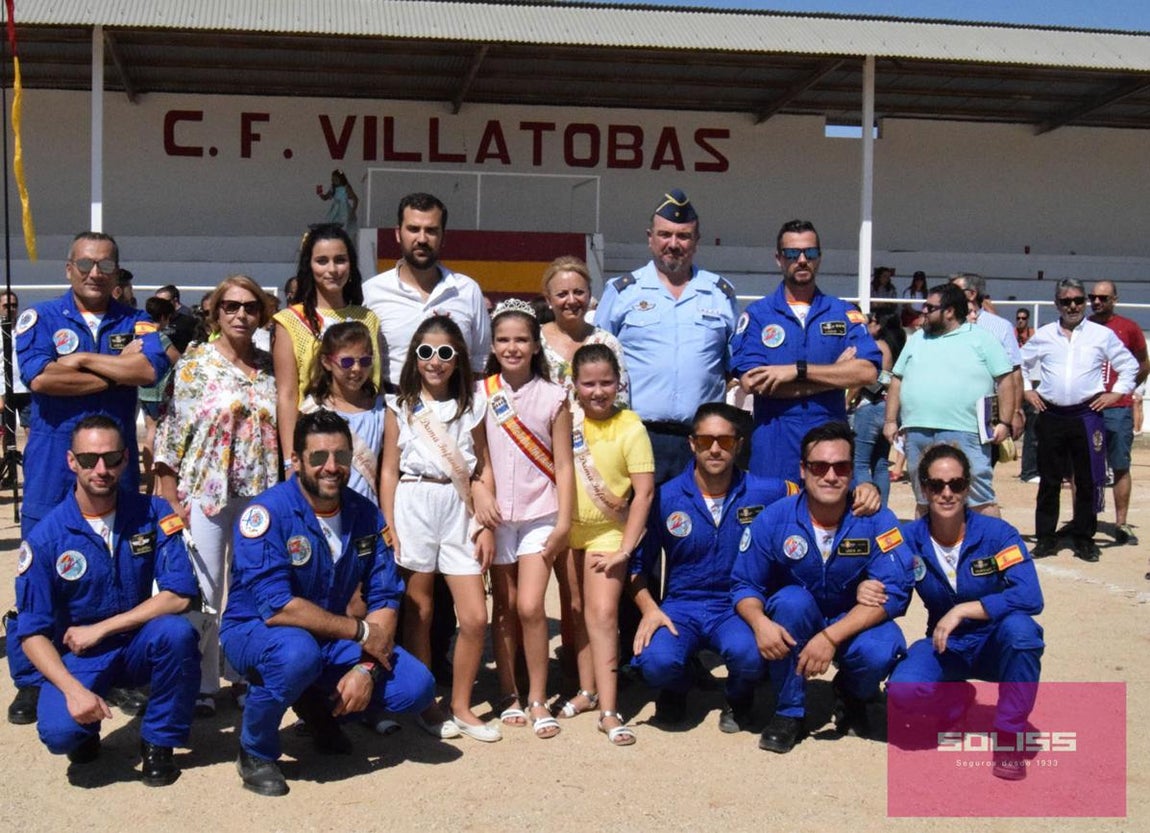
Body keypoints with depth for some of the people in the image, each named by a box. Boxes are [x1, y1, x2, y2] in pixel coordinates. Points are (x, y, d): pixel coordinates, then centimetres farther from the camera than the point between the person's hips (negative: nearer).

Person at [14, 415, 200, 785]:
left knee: (176, 631, -32)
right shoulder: (46, 538, -11)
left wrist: (100, 629, -19)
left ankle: (159, 742, -7)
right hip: (77, 656, -1)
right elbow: (33, 633, -10)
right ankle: (85, 733, 11)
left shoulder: (153, 514, -10)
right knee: (59, 732, -30)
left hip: (140, 646, 2)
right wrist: (73, 689, -26)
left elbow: (179, 596, -17)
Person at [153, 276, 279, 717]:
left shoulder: (268, 366, 8)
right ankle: (200, 685, 11)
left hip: (259, 494, 4)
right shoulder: (194, 362, -2)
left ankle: (244, 674, 24)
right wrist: (170, 499, -8)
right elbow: (171, 431, -4)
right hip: (206, 492, -3)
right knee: (202, 593, -1)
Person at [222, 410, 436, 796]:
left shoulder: (366, 514, -4)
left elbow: (384, 599, -4)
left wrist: (367, 667, -21)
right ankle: (255, 752, -9)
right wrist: (361, 631, -23)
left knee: (416, 688, -12)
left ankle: (318, 705, 17)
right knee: (298, 652, -39)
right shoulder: (268, 512, -22)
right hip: (254, 632, -5)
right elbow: (276, 608, -29)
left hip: (332, 637, 5)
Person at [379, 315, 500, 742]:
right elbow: (389, 470, 2)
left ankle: (461, 707, 14)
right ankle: (425, 706, 17)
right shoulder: (401, 407, 4)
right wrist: (389, 529, -5)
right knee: (419, 615, 4)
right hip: (413, 505, -2)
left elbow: (484, 468, 9)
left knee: (475, 618, -1)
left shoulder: (472, 404, 9)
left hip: (459, 510, 2)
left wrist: (486, 525, 3)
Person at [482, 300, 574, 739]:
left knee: (530, 606, -10)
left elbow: (563, 464, 0)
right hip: (497, 515, 2)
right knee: (504, 607, 7)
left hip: (540, 514, -2)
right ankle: (509, 695, 19)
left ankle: (537, 699, 3)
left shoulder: (553, 396, 0)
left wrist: (564, 522, -6)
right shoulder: (482, 394, 3)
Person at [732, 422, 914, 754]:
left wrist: (831, 637, -34)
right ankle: (789, 711, -15)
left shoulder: (877, 520, -17)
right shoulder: (774, 519, -13)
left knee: (877, 653, -33)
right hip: (793, 622, 1)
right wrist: (760, 622, -32)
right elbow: (744, 584, -9)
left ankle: (852, 696, 7)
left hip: (854, 625, 0)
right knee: (793, 599, -33)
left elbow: (894, 592, -24)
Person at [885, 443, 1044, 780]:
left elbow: (1030, 597, -29)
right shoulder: (909, 539, -9)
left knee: (1019, 626, -37)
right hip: (944, 648, 2)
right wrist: (868, 592, -27)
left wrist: (962, 610, -31)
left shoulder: (997, 534, -17)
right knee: (900, 693, -29)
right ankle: (957, 706, 10)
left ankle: (1009, 736, -16)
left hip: (994, 645, -1)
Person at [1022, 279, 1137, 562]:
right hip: (1050, 416, 1)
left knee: (1088, 480, 1)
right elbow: (1020, 363, 20)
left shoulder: (1102, 335, 4)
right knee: (1049, 480, 5)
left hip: (1087, 416, -1)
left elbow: (1129, 365, 11)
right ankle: (1045, 538, 13)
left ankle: (1084, 538, 12)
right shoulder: (1043, 335, 8)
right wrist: (1027, 390, 10)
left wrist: (1116, 393, 1)